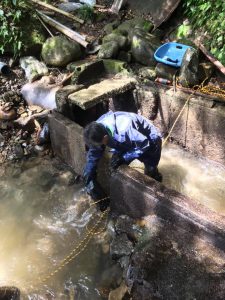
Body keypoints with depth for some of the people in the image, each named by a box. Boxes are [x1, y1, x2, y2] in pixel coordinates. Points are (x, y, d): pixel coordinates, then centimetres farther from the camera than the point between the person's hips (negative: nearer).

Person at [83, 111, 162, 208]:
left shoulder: (123, 131, -44)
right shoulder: (97, 129, -21)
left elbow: (145, 145, -30)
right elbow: (93, 154, -11)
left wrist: (124, 157, -32)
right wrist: (89, 180, -11)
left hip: (150, 141, -6)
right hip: (130, 140, 6)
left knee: (150, 173, -12)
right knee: (116, 167, 2)